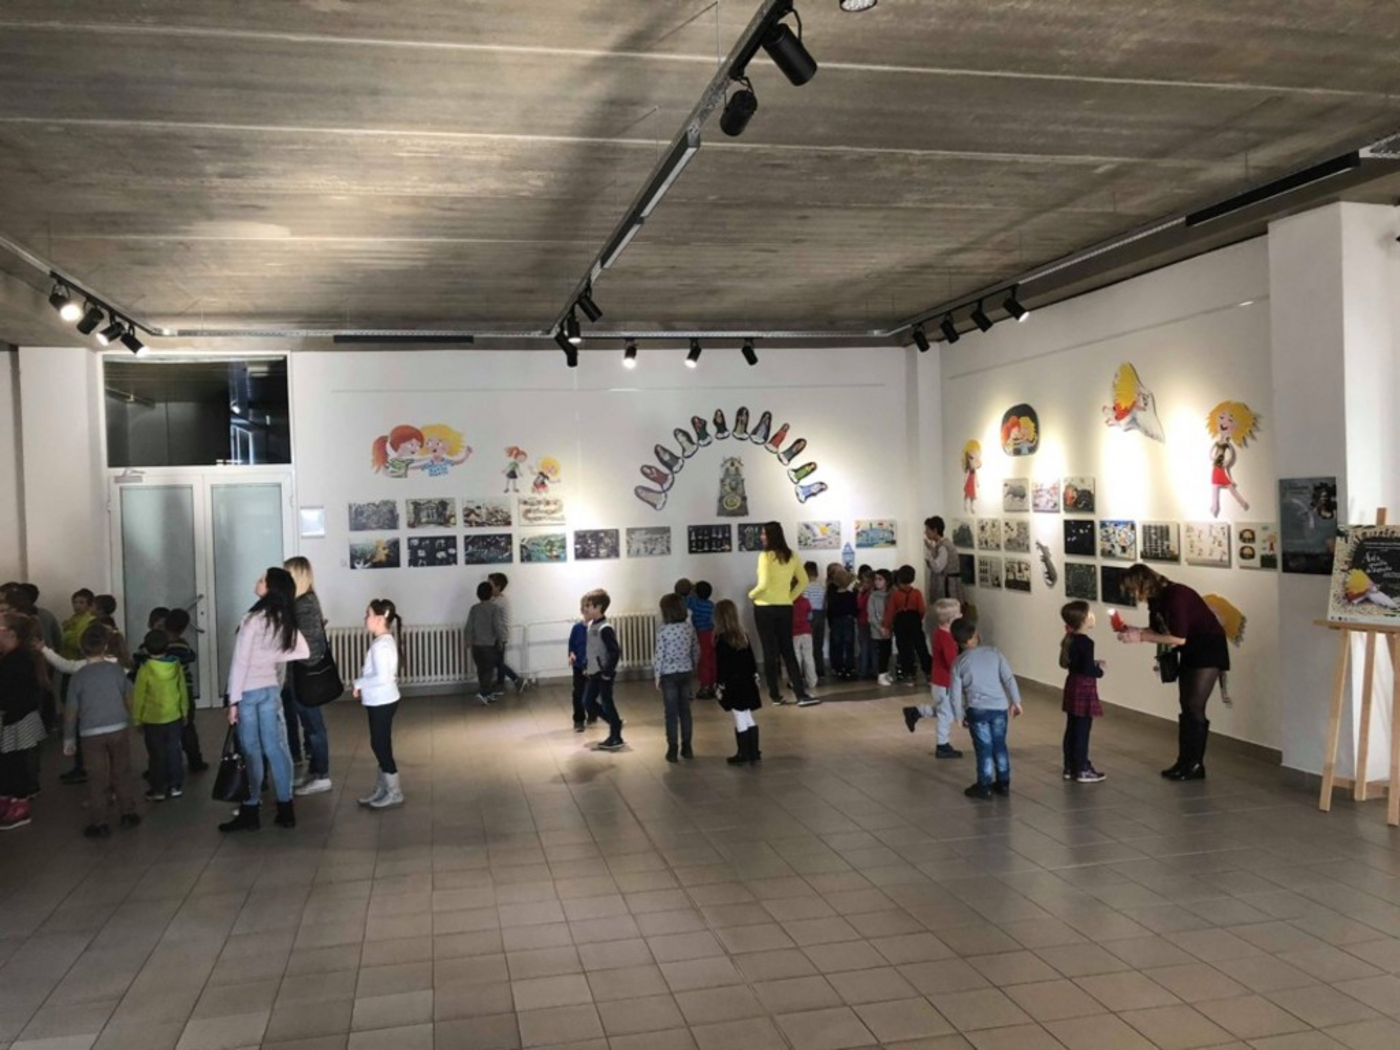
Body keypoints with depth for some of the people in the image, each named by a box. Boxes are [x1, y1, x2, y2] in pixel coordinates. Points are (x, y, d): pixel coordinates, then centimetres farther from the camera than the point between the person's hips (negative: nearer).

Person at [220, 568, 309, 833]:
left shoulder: (254, 619, -18)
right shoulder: (286, 621, 1)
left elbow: (240, 662, -17)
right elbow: (303, 652, 10)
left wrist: (233, 700, -13)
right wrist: (274, 658, 8)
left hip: (248, 691, -6)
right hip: (270, 688, 6)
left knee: (251, 751, 2)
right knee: (275, 747, 10)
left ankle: (250, 813, 10)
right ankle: (285, 809, 14)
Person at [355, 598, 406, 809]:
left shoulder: (381, 645, -22)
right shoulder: (386, 641, 10)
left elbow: (382, 677, -28)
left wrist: (359, 684, -16)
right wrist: (363, 685, 4)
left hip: (382, 702, -10)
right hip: (380, 701, 10)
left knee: (381, 745, -1)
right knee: (379, 745, 15)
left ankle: (395, 792, 9)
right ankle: (381, 789, 25)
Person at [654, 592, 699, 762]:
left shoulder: (663, 630, -15)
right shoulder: (689, 627, -1)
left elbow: (660, 655, -13)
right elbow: (696, 650, 6)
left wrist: (657, 676, -4)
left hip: (669, 675, -4)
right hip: (686, 673, 4)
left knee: (671, 713, 3)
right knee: (685, 711, 11)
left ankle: (672, 750, 6)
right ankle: (686, 748, 16)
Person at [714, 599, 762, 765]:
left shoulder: (721, 640, -15)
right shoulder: (743, 636, 6)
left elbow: (721, 666, -15)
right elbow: (752, 661, 11)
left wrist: (719, 685, -9)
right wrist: (755, 677, 18)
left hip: (732, 685, -7)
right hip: (747, 683, 7)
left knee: (740, 720, 0)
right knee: (748, 718, 13)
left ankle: (743, 755, 8)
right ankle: (753, 753, 18)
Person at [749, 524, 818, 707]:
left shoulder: (765, 556, -13)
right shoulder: (791, 556, 6)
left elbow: (764, 585, -20)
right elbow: (803, 581, 10)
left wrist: (751, 595, -2)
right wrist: (790, 597, 14)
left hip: (765, 609, -5)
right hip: (785, 608, 5)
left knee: (770, 651, 5)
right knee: (788, 651, 10)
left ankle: (775, 694, 11)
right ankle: (802, 694, 2)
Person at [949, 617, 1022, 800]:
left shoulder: (959, 663, -3)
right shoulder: (993, 653, -1)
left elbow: (955, 693, -1)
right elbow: (1009, 679, -2)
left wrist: (961, 715, 10)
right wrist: (1016, 702, 7)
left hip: (977, 710, -2)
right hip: (999, 707, 2)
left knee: (984, 748, 7)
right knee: (1000, 745, 16)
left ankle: (984, 786, 13)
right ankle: (1003, 783, 25)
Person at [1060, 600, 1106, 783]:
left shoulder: (1071, 639, 7)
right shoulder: (1086, 642, -20)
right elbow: (1087, 670, -22)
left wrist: (1094, 664, 11)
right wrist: (1100, 671, -4)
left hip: (1073, 686, 9)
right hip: (1084, 689, -9)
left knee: (1072, 728, 13)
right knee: (1082, 730, -2)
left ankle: (1070, 767, 21)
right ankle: (1082, 770, 5)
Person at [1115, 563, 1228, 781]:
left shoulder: (1175, 596, -26)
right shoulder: (1156, 599, 1)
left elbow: (1179, 638, -29)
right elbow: (1158, 630, 7)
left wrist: (1141, 637, -27)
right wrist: (1132, 630, -10)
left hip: (1209, 648, -9)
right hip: (1190, 652, 9)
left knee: (1195, 706, -10)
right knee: (1186, 706, 10)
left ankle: (1195, 765, -3)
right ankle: (1184, 761, 16)